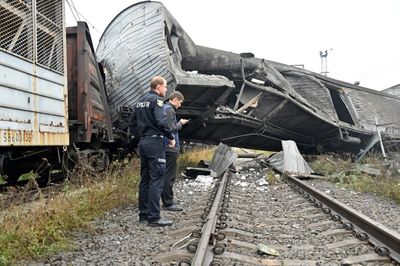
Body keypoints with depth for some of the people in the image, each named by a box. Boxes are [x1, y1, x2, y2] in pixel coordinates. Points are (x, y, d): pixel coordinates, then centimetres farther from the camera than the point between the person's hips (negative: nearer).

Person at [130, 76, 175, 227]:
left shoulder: (141, 101, 17)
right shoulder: (156, 100, -9)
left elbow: (133, 123, 19)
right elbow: (161, 121, -22)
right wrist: (171, 137, -11)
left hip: (143, 142, 9)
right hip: (155, 142, -9)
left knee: (145, 179, 12)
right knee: (156, 179, -7)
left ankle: (143, 214, 19)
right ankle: (154, 217, -6)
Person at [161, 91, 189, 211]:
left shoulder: (164, 108, 17)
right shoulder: (169, 110, -12)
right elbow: (171, 128, -19)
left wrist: (179, 124, 12)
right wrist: (180, 123, -3)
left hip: (165, 147, 10)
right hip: (171, 148, -10)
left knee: (166, 175, 13)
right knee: (169, 176, -5)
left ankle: (166, 201, 20)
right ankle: (168, 203, -1)